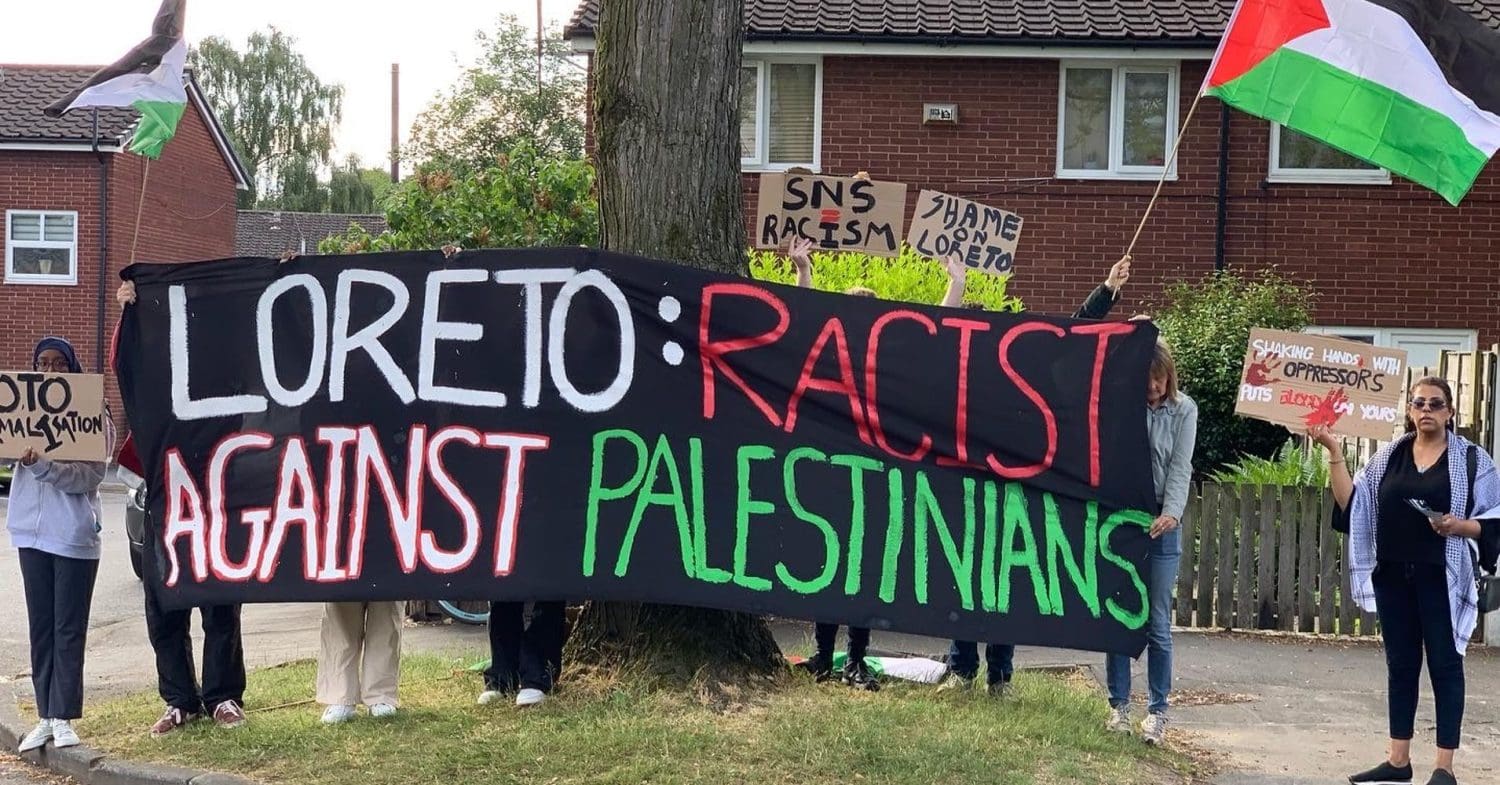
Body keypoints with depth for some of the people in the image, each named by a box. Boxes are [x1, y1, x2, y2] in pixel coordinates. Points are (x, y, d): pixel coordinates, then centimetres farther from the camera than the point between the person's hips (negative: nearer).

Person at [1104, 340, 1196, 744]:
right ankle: (1119, 705, 14)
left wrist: (1172, 512, -18)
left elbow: (1181, 467, -6)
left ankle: (1158, 710, 9)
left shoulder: (1183, 410, 2)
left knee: (1157, 623, 1)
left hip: (1160, 523, -1)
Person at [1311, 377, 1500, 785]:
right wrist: (1334, 452, -6)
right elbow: (1352, 503, 2)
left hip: (1442, 579, -4)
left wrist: (1458, 526, -21)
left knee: (1444, 664, 0)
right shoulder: (1389, 456, 9)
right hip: (1393, 575, 4)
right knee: (1400, 664, 9)